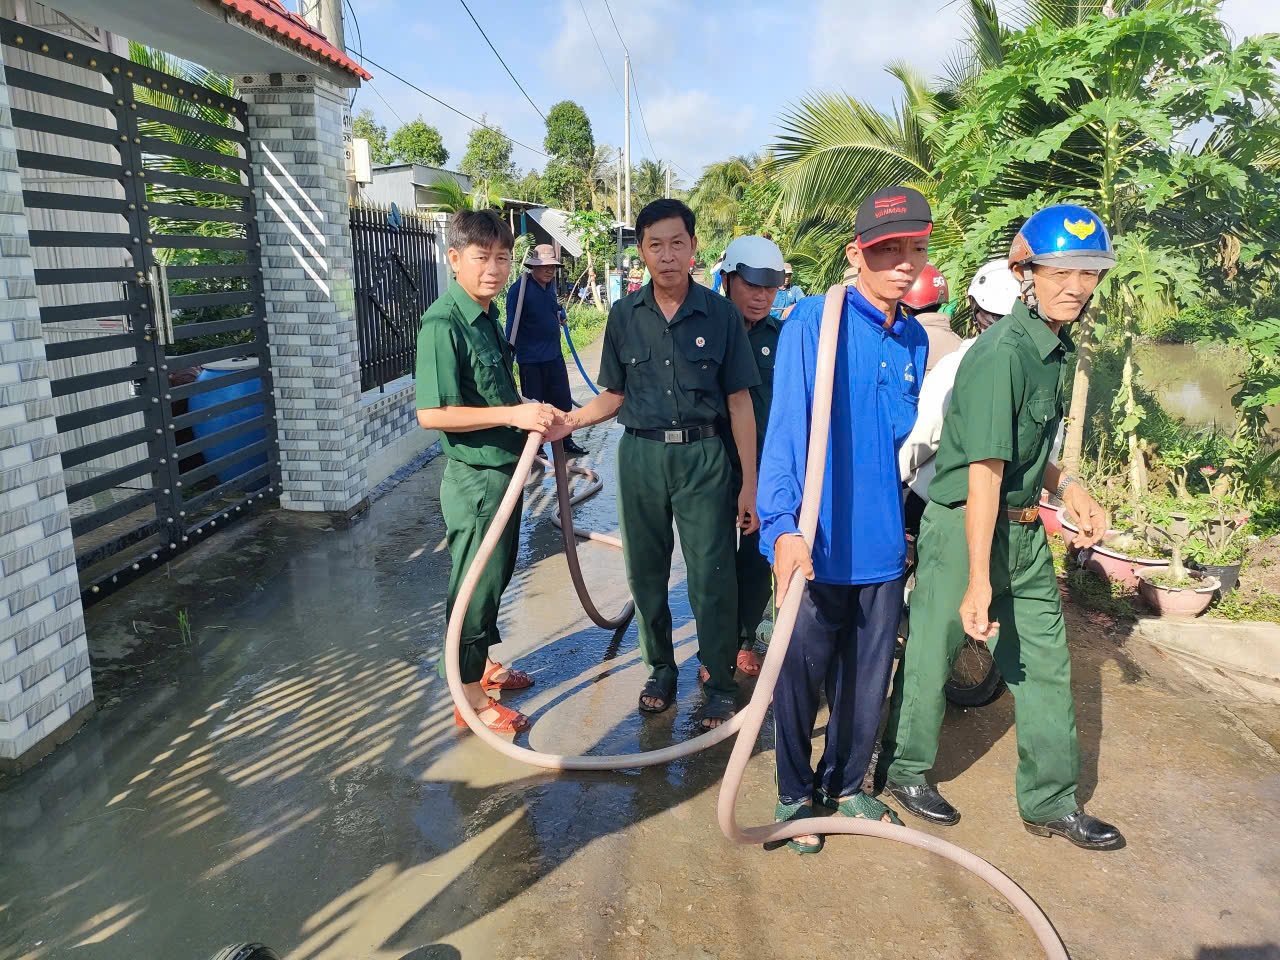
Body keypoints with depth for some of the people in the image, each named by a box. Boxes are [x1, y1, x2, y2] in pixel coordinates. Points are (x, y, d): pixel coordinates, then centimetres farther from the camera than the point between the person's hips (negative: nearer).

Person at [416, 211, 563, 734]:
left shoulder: (487, 316, 8)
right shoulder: (443, 323, -21)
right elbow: (431, 413, -26)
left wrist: (532, 417, 14)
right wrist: (513, 415, -28)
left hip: (504, 471, 9)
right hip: (475, 479, -9)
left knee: (496, 576, 21)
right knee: (476, 584, 3)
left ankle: (484, 664, 40)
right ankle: (471, 697, 18)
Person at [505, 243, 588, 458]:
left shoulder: (550, 285, 9)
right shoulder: (520, 289, -13)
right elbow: (512, 324, -15)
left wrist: (561, 314, 7)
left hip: (554, 354, 7)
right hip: (530, 358, -7)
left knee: (562, 400, 14)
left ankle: (564, 441, 28)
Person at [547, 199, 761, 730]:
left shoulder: (720, 314, -3)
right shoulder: (624, 315, 4)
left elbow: (739, 403, -1)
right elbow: (615, 395, 10)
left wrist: (750, 484, -3)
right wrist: (569, 421, -8)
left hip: (702, 456, -2)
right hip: (640, 456, 3)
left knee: (712, 575, 0)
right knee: (645, 573, 12)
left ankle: (719, 682, 19)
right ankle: (661, 670, 32)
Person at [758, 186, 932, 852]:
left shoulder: (915, 340, 9)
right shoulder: (811, 320, -10)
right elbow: (785, 428, -16)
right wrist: (783, 527, -24)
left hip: (885, 546, 6)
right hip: (817, 544, -5)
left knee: (869, 676, 16)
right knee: (801, 675, 7)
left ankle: (846, 786, 38)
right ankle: (795, 794, 30)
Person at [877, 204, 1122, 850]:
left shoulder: (1058, 348, 7)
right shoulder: (1002, 353, -22)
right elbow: (985, 470, -26)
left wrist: (1069, 489, 6)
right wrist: (978, 581, -27)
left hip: (1025, 531, 9)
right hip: (963, 526, -9)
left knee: (1045, 663, 14)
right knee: (930, 655, 8)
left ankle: (1051, 802, 29)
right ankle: (904, 770, 31)